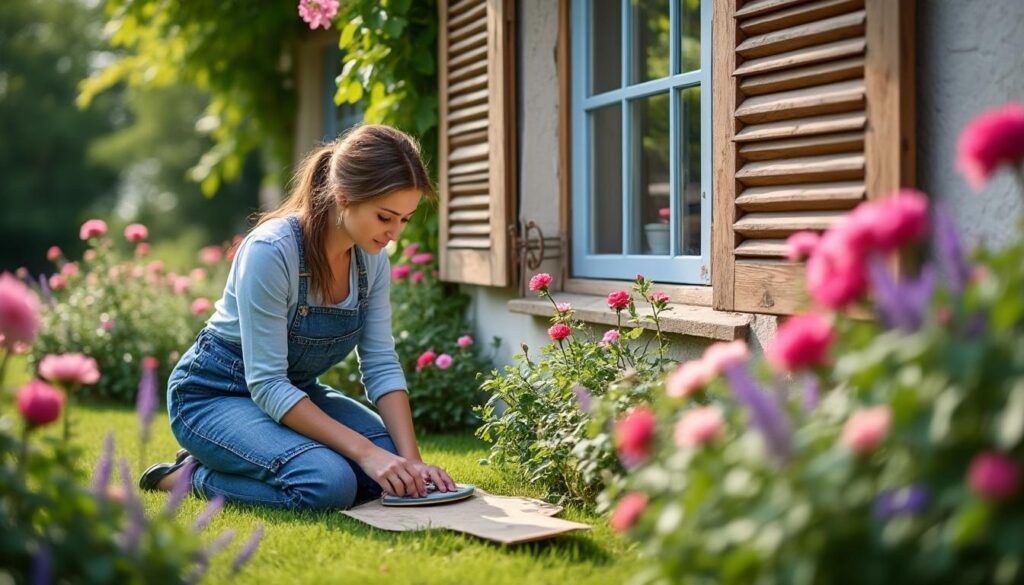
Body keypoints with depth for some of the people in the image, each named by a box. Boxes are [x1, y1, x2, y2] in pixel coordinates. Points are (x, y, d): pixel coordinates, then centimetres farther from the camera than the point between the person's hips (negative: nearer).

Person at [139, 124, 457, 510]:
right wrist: (364, 452, -33)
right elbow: (266, 384, -30)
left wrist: (412, 461, -19)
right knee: (329, 483, -31)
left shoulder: (372, 257, -8)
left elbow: (381, 365, -6)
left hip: (293, 393, 8)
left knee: (391, 467, -12)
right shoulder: (271, 250, -30)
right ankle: (196, 476, -3)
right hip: (214, 395, -8)